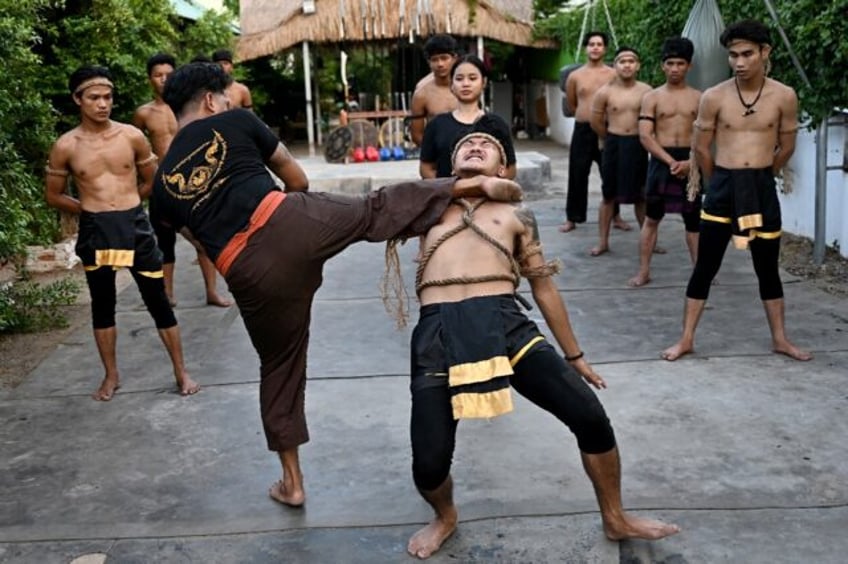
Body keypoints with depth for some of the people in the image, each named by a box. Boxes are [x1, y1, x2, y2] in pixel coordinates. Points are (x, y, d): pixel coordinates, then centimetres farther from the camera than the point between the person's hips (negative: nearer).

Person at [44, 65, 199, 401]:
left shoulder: (132, 137, -2)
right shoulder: (65, 146, -2)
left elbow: (152, 182, 12)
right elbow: (53, 196, 7)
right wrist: (92, 207, 4)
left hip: (135, 226, 0)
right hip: (94, 232, 1)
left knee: (158, 301, 4)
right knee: (102, 305, 12)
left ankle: (181, 372, 15)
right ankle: (111, 376, 27)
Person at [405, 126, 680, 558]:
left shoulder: (516, 216, 22)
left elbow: (543, 287, 25)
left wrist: (574, 355, 27)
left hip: (505, 323, 1)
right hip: (438, 332, -1)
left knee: (590, 416, -3)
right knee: (429, 463, -9)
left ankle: (616, 520, 23)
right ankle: (445, 517, 30)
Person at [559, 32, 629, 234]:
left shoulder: (613, 75, 1)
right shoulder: (575, 76, 5)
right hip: (582, 130, 1)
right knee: (577, 175, 3)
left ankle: (616, 216, 17)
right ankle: (572, 218, 12)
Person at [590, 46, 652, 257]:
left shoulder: (646, 91, -5)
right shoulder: (605, 92, -5)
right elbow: (596, 122, 4)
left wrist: (640, 137, 8)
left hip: (637, 146, 0)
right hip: (613, 146, 0)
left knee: (640, 196, 11)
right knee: (609, 196, 6)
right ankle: (603, 242, 13)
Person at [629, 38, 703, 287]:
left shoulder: (698, 98, 6)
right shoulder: (652, 97, 1)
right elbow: (645, 136, -7)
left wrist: (690, 162, -15)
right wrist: (670, 161, -16)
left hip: (690, 162, 1)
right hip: (661, 161, -1)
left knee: (693, 220, 7)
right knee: (651, 218, 4)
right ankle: (644, 271, 10)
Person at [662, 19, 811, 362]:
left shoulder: (784, 97, -4)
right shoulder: (714, 97, -6)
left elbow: (786, 147, 9)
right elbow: (701, 148, 4)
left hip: (763, 189, 1)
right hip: (722, 187, -1)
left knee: (768, 268, 13)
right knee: (705, 267, 4)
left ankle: (780, 339, 26)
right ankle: (686, 339, 12)